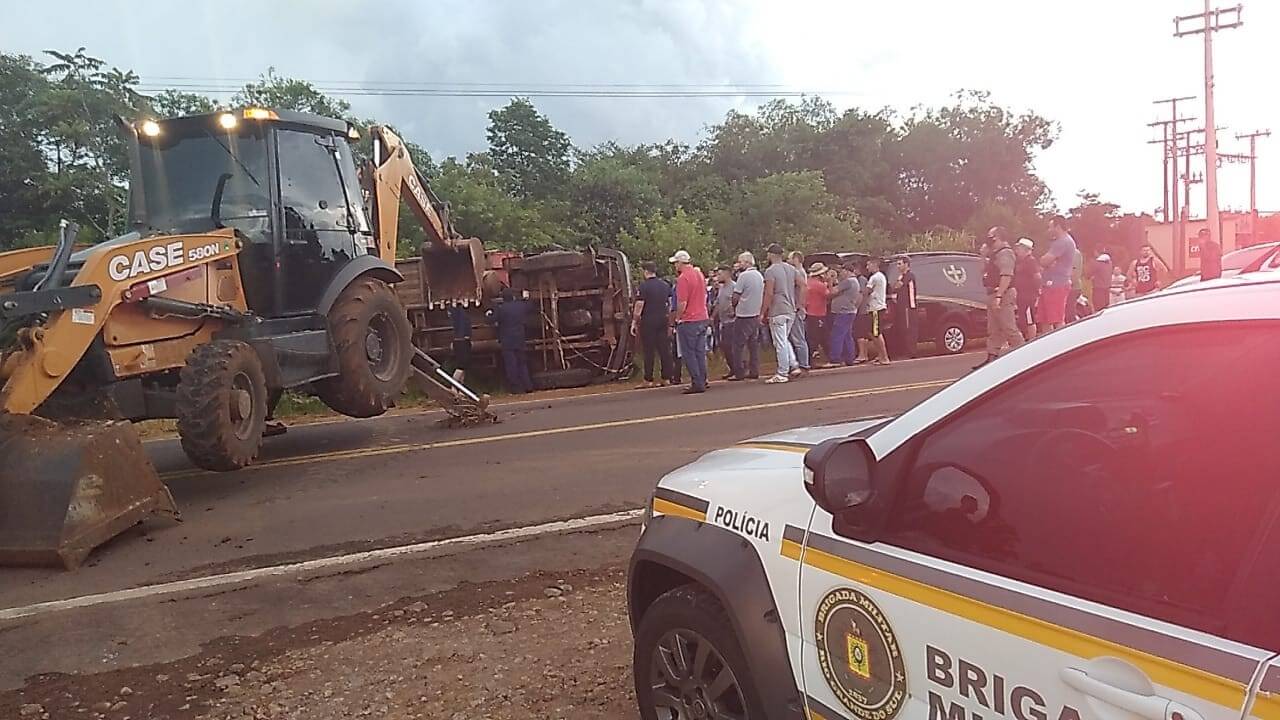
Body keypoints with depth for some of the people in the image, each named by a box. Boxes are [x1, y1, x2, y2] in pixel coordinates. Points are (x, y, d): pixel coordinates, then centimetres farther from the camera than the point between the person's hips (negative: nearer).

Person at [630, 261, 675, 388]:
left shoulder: (643, 286, -10)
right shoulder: (665, 285, 9)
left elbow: (639, 307, -13)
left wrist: (634, 323, -7)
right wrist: (670, 323, 16)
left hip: (648, 322, -5)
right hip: (663, 321, 6)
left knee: (648, 351, -1)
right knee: (664, 349, 8)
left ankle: (648, 380, 2)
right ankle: (666, 376, 10)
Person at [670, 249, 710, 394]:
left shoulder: (683, 278, -16)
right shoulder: (699, 274, 10)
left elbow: (682, 303, -19)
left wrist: (677, 319, -8)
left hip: (688, 321, -8)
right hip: (703, 318, 8)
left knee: (689, 354, -1)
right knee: (700, 352, 13)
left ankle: (697, 383, -2)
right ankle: (702, 381, 16)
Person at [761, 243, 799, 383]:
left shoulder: (770, 271, -11)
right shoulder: (790, 268, 11)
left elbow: (769, 294, -16)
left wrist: (763, 313, -10)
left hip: (777, 312, -7)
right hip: (791, 311, 7)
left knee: (780, 343, -3)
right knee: (785, 340, 20)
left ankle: (782, 374, 1)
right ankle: (794, 365, 12)